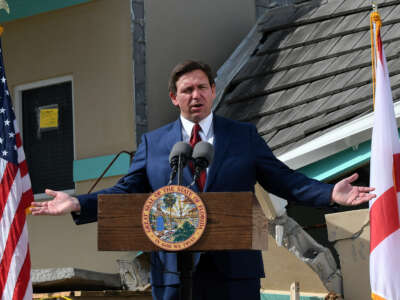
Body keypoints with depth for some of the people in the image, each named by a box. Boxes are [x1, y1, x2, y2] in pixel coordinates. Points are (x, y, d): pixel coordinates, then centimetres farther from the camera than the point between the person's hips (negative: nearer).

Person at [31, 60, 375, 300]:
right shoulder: (152, 143, 10)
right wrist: (78, 204, -6)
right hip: (175, 271, 0)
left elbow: (285, 180, 6)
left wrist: (331, 194, -10)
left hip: (235, 272, 0)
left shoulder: (244, 136, 9)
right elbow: (125, 193, 8)